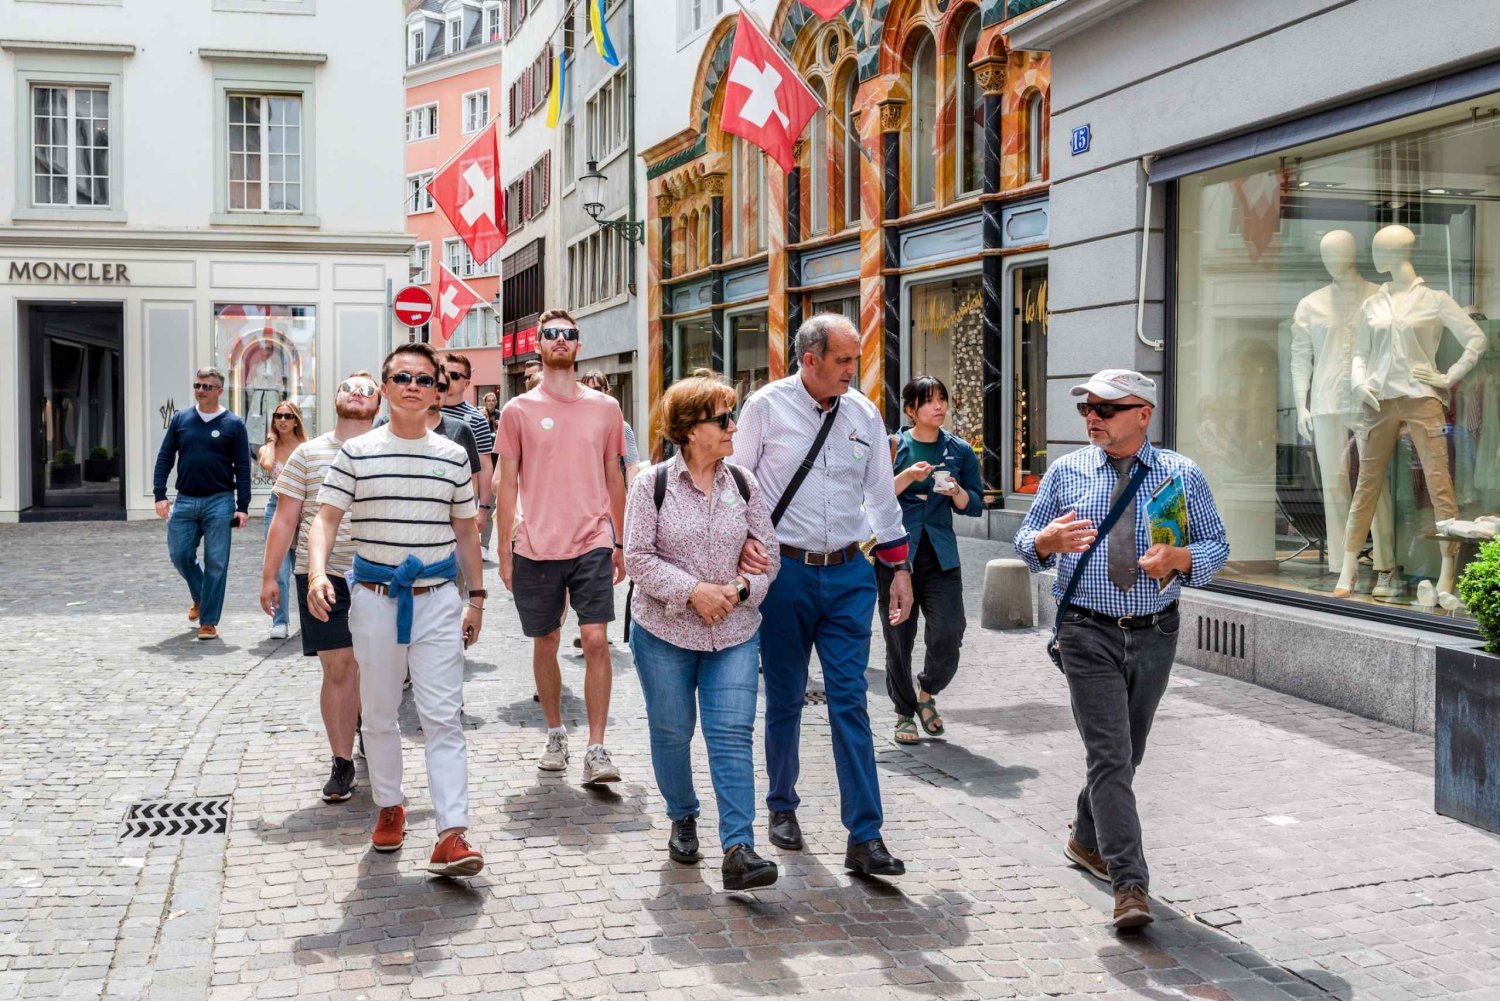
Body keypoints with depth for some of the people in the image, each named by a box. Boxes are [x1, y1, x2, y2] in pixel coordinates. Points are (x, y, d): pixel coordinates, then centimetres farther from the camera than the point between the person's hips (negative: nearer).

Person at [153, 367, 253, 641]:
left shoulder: (233, 424, 0)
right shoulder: (181, 419, 8)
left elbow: (243, 468, 0)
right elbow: (165, 458, 10)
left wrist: (242, 507, -6)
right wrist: (160, 495, 0)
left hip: (219, 501, -3)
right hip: (185, 501, 3)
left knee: (216, 563, -1)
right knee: (180, 555, 5)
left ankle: (208, 622, 7)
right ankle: (200, 597, 33)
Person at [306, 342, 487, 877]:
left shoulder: (453, 457, 6)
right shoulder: (356, 452, 1)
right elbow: (326, 518, -3)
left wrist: (476, 597, 14)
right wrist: (317, 574, -22)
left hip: (438, 597, 0)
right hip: (374, 596, 0)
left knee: (443, 717, -6)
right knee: (379, 712, 12)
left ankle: (452, 833, -10)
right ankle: (389, 807, 30)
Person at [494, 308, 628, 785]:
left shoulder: (605, 408, 6)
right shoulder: (518, 410, 1)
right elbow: (508, 481, 4)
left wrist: (620, 543, 13)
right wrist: (504, 549, 1)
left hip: (592, 544, 0)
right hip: (536, 548, 0)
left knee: (596, 639, -9)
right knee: (545, 642, 11)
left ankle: (596, 750, -3)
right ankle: (555, 733, 30)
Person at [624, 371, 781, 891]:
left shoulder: (743, 483, 4)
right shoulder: (652, 484, -6)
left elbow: (767, 551, 7)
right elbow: (638, 556, -9)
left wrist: (743, 587, -12)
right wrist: (693, 590, -18)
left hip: (734, 633, 2)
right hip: (664, 632, -1)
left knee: (733, 735, -8)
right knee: (671, 732, 11)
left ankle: (738, 848, -10)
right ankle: (682, 819, 35)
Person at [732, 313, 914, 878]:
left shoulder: (863, 414, 6)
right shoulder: (767, 406, -4)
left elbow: (881, 494, 13)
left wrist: (899, 567, 12)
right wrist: (743, 540, -14)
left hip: (848, 575, 2)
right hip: (785, 571, -2)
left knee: (850, 702, -3)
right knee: (784, 699, 10)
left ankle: (865, 837, -1)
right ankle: (782, 806, 30)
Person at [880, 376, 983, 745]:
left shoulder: (960, 451, 10)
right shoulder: (892, 446, 3)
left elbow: (975, 506, 11)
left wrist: (956, 491, -9)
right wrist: (907, 477, -17)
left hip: (941, 555, 2)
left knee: (948, 634, -9)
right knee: (899, 638, 2)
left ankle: (928, 694, 19)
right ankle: (904, 713, 19)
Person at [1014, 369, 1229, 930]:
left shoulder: (1183, 475, 4)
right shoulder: (1066, 472, 4)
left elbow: (1216, 545, 5)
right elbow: (1025, 544, 7)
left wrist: (1180, 559, -17)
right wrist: (1049, 540, -17)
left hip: (1155, 633, 2)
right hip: (1088, 634, -2)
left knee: (1126, 754, 16)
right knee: (1110, 756, -10)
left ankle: (1087, 840, 39)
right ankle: (1130, 886, -10)